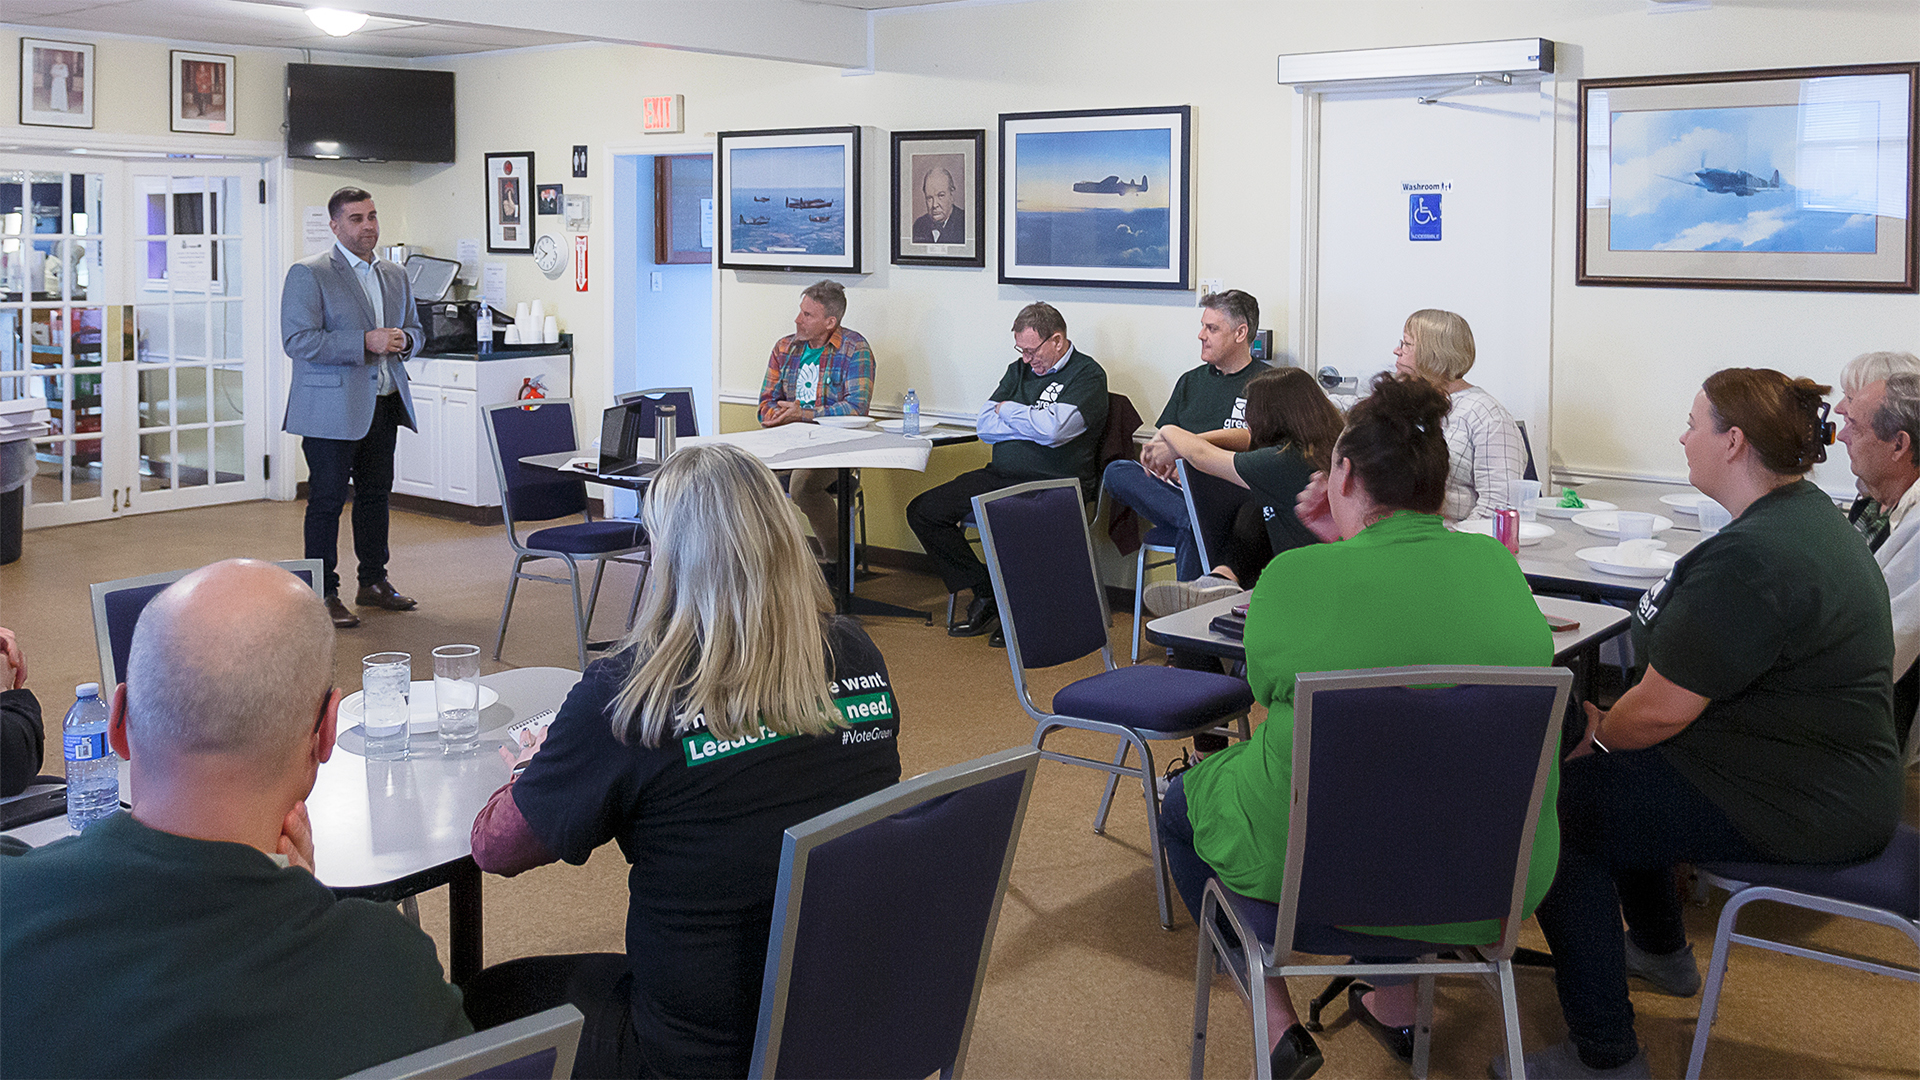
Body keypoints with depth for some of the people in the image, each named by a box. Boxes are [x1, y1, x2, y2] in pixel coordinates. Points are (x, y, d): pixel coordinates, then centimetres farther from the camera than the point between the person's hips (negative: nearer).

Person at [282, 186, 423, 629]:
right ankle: (323, 595, 4)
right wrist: (365, 343, -22)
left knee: (375, 493, 14)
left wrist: (403, 339, -3)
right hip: (332, 408, -6)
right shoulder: (308, 274, -7)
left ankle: (373, 582, 25)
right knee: (327, 500, -2)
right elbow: (298, 340, -15)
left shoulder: (395, 275, 14)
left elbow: (416, 331, 23)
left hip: (383, 405, 7)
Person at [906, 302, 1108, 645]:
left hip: (1053, 484, -7)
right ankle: (985, 595, 0)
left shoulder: (1088, 375, -4)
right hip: (1000, 476, 8)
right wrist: (1037, 422, -5)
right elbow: (984, 425, 7)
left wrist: (1009, 410, -3)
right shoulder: (1020, 369, 17)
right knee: (922, 511, -4)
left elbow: (1052, 431, -20)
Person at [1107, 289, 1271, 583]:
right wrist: (1161, 458, -4)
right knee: (1116, 472, -24)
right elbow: (1159, 436, 22)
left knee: (1191, 532, -40)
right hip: (1180, 484, 6)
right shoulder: (1191, 381, 27)